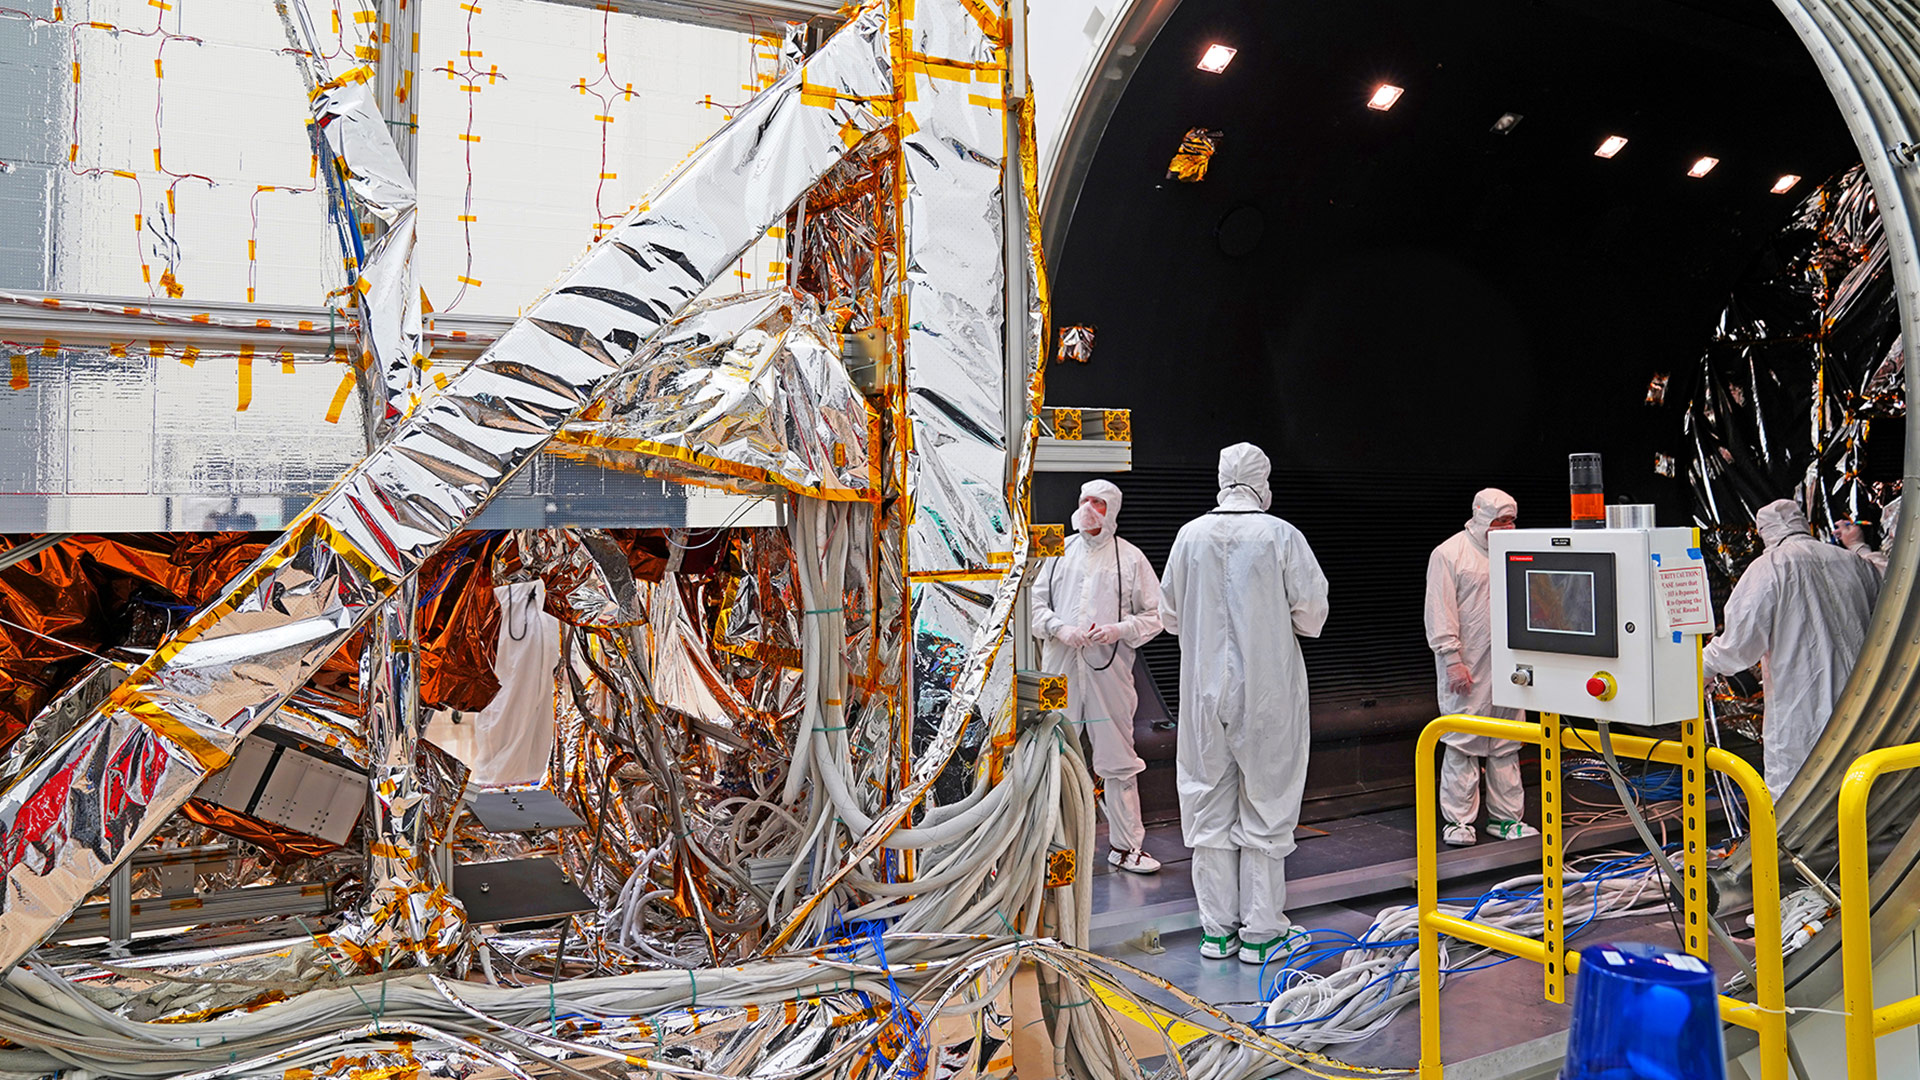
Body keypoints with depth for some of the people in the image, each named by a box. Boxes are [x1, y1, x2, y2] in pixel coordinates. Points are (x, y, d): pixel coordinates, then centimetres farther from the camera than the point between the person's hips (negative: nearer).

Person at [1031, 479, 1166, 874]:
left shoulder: (1130, 558, 4)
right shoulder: (1060, 551, 11)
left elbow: (1155, 615, 5)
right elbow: (1037, 601, 12)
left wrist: (1120, 629, -12)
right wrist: (1059, 629, -7)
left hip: (1109, 668, -2)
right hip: (1060, 667, 2)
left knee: (1118, 758, 2)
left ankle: (1125, 844, 13)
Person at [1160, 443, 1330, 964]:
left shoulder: (1190, 535, -2)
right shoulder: (1281, 536, -10)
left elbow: (1170, 614, 6)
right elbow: (1312, 614, -6)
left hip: (1205, 690, 2)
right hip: (1267, 692, -2)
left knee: (1209, 808, 11)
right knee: (1264, 808, 8)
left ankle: (1218, 929, 19)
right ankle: (1260, 930, 14)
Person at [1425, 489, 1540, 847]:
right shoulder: (1449, 554, -4)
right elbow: (1440, 614, -9)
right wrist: (1452, 660, -16)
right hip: (1467, 668, -6)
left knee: (1506, 744, 10)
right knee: (1462, 742, -3)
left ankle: (1506, 817, 18)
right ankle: (1458, 820, 4)